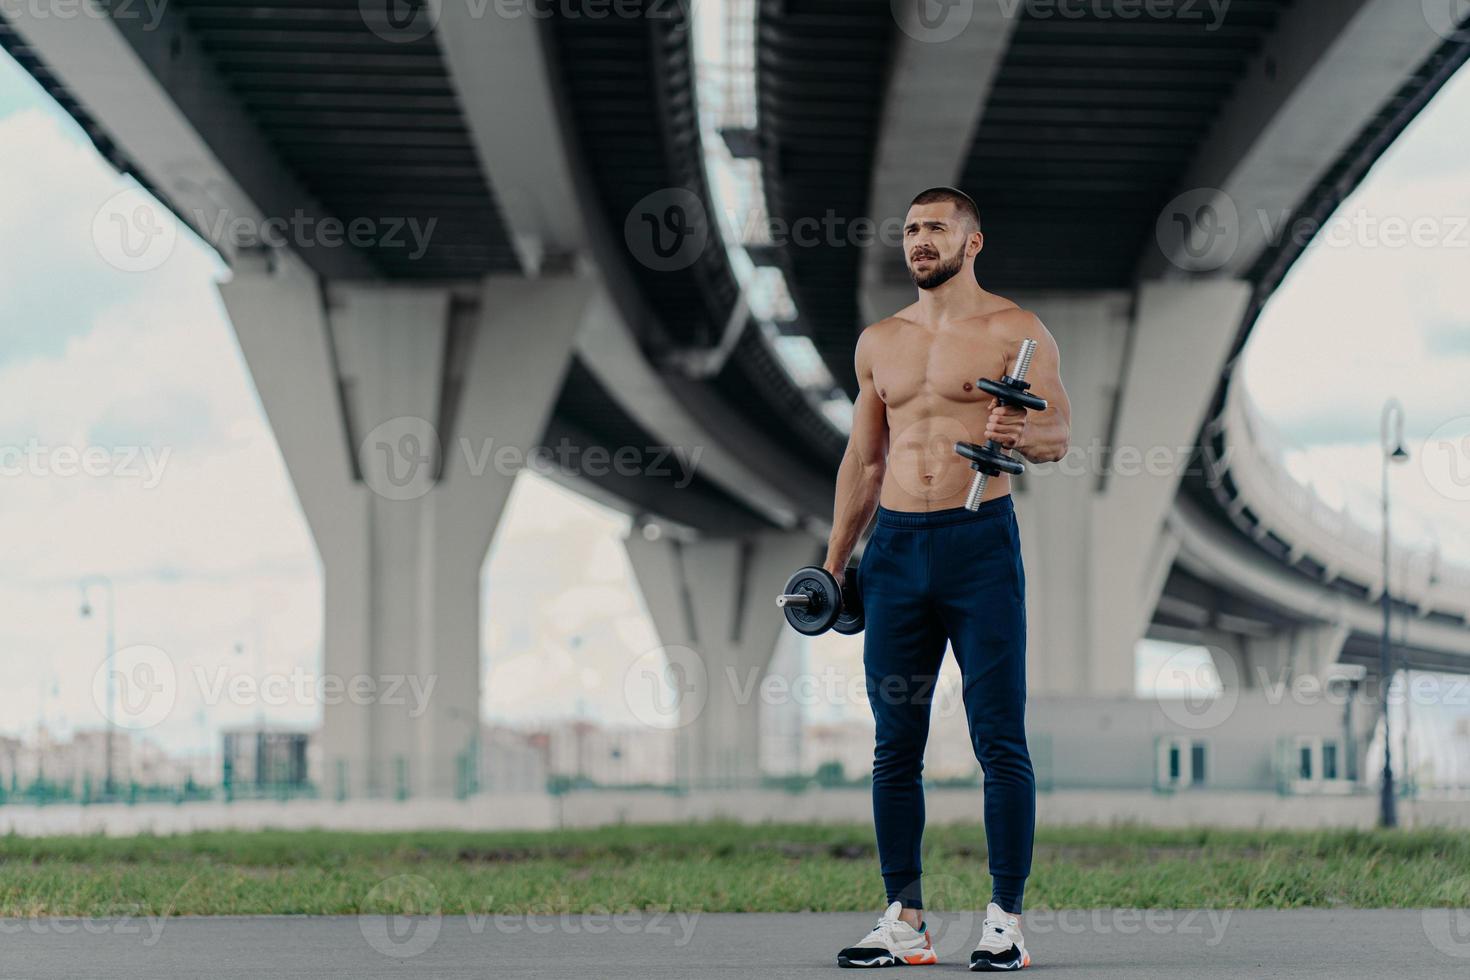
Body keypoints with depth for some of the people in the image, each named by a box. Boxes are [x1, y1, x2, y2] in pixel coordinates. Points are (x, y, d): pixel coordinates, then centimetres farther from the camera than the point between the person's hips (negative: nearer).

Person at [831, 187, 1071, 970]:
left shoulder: (1013, 331, 1)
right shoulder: (879, 342, 16)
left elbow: (1059, 434, -5)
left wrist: (1020, 435, -28)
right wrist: (834, 562, 17)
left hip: (979, 544, -5)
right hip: (896, 547, 5)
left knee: (999, 740, -5)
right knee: (894, 745, 4)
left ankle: (1006, 920, -2)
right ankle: (904, 920, 10)